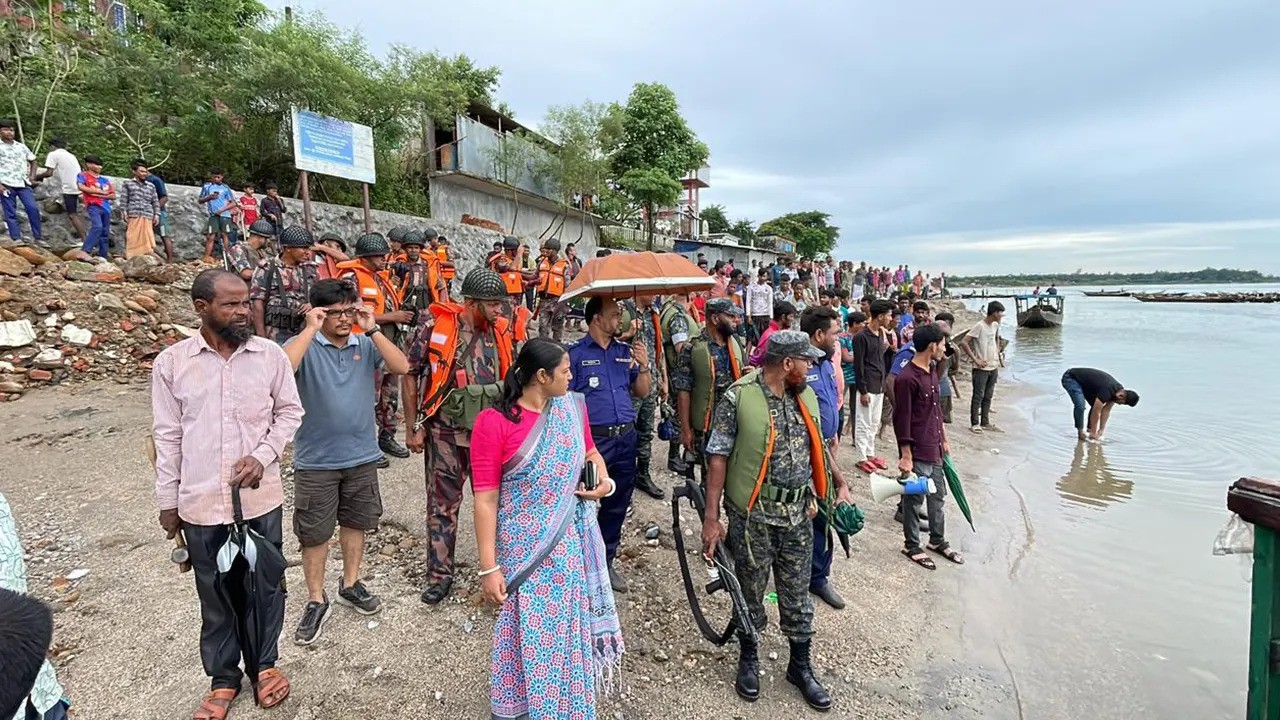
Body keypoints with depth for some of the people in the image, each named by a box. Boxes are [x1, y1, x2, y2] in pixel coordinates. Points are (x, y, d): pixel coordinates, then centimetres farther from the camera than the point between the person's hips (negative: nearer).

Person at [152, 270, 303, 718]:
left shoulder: (270, 355, -5)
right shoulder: (171, 362, -4)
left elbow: (290, 412, 3)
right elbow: (168, 436, 1)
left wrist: (263, 455, -13)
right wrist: (168, 501, 5)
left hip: (261, 497, 0)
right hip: (201, 502, 0)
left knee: (264, 586, 14)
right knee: (216, 594, 16)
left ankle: (264, 664, 36)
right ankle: (223, 677, 36)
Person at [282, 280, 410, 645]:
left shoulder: (366, 344, -2)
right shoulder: (304, 345, -9)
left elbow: (401, 367, -15)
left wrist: (373, 329, -18)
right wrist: (310, 329, -25)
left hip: (362, 455, 3)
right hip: (316, 461, -3)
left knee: (356, 523, 18)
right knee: (314, 534, 9)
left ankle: (350, 585, 39)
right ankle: (316, 601, 28)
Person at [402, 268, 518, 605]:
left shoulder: (502, 332, 0)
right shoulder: (434, 325, -10)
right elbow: (410, 374, -2)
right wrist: (412, 426, -3)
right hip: (444, 432, -2)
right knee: (442, 504, 11)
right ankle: (439, 574, 28)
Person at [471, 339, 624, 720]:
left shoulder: (572, 408, -1)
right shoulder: (494, 422, -17)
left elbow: (590, 452, 16)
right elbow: (485, 499, -15)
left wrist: (605, 480, -5)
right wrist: (489, 568, -15)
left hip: (572, 545, 5)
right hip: (525, 551, -5)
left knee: (570, 628, 20)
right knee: (529, 634, 9)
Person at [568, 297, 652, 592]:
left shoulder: (625, 351, 11)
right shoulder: (575, 354, -6)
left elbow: (641, 392, 14)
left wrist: (644, 366, -3)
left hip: (625, 438, 6)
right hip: (592, 440, -6)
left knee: (617, 504, 15)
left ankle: (605, 562, 32)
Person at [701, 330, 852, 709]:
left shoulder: (806, 396, 2)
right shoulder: (738, 398, -16)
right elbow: (718, 458, -13)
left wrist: (840, 484, 13)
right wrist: (711, 518, -14)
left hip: (798, 515, 5)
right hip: (752, 516, -4)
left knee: (797, 596, 17)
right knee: (750, 592, 15)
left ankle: (800, 666, 38)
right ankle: (748, 659, 39)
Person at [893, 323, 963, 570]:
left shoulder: (931, 371, 8)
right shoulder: (907, 378, -21)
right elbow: (901, 420, -20)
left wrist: (944, 440, 20)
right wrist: (905, 456, -18)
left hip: (935, 449, 9)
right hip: (917, 453, -9)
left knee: (938, 495, 20)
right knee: (914, 499, 6)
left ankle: (937, 540, 37)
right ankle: (911, 546, 22)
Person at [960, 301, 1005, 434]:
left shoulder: (996, 325, 9)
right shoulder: (980, 326, -15)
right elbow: (963, 342, -20)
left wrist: (997, 357, 14)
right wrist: (975, 359, -19)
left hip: (993, 368, 7)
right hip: (981, 368, -7)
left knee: (988, 397, 12)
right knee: (978, 396, -2)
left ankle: (985, 423, 20)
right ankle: (974, 423, 6)